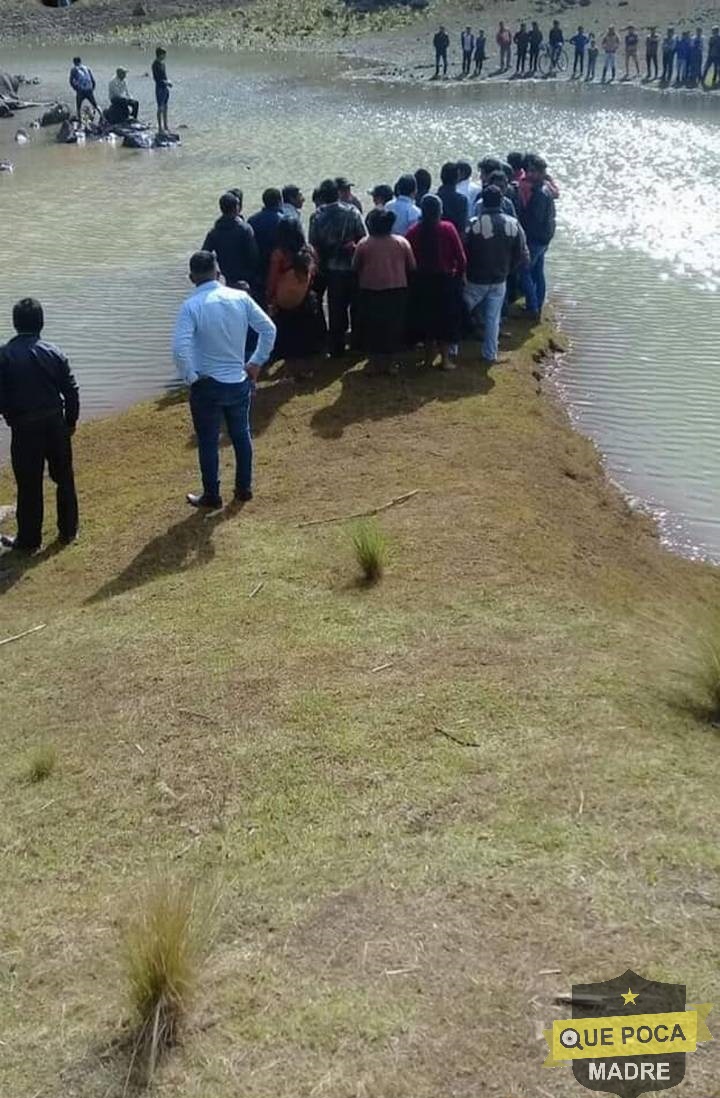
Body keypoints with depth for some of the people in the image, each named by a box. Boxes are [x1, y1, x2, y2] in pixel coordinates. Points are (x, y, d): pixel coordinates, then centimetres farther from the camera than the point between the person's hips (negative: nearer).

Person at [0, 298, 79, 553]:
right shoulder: (54, 352, -3)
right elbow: (71, 391, -1)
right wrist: (71, 421, 12)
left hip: (24, 428, -2)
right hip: (55, 423, 2)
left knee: (29, 485, 6)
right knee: (64, 478, 16)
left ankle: (29, 540, 15)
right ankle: (68, 531, 26)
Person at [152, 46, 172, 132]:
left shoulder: (163, 63, 11)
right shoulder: (155, 64, -15)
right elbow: (156, 78, -19)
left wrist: (168, 82, 2)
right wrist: (166, 82, -22)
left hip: (165, 88, 9)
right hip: (160, 88, -9)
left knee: (165, 107, 15)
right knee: (160, 108, -3)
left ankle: (165, 126, 25)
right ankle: (160, 127, 3)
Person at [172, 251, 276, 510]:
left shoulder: (191, 306, -16)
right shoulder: (240, 297, -4)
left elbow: (180, 348, -25)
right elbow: (269, 329, 0)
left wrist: (190, 377, -10)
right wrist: (256, 363, 9)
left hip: (207, 385, -4)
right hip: (239, 382, 4)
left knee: (208, 442, 10)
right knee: (241, 435, 20)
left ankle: (211, 496, 20)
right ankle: (244, 488, 32)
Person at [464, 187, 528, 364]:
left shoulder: (474, 224, -19)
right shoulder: (513, 225, -6)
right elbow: (522, 255, -1)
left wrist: (466, 270, 7)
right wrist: (507, 269, 13)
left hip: (476, 279, -3)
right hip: (499, 280, 3)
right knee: (493, 318, 14)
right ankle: (490, 354, 19)